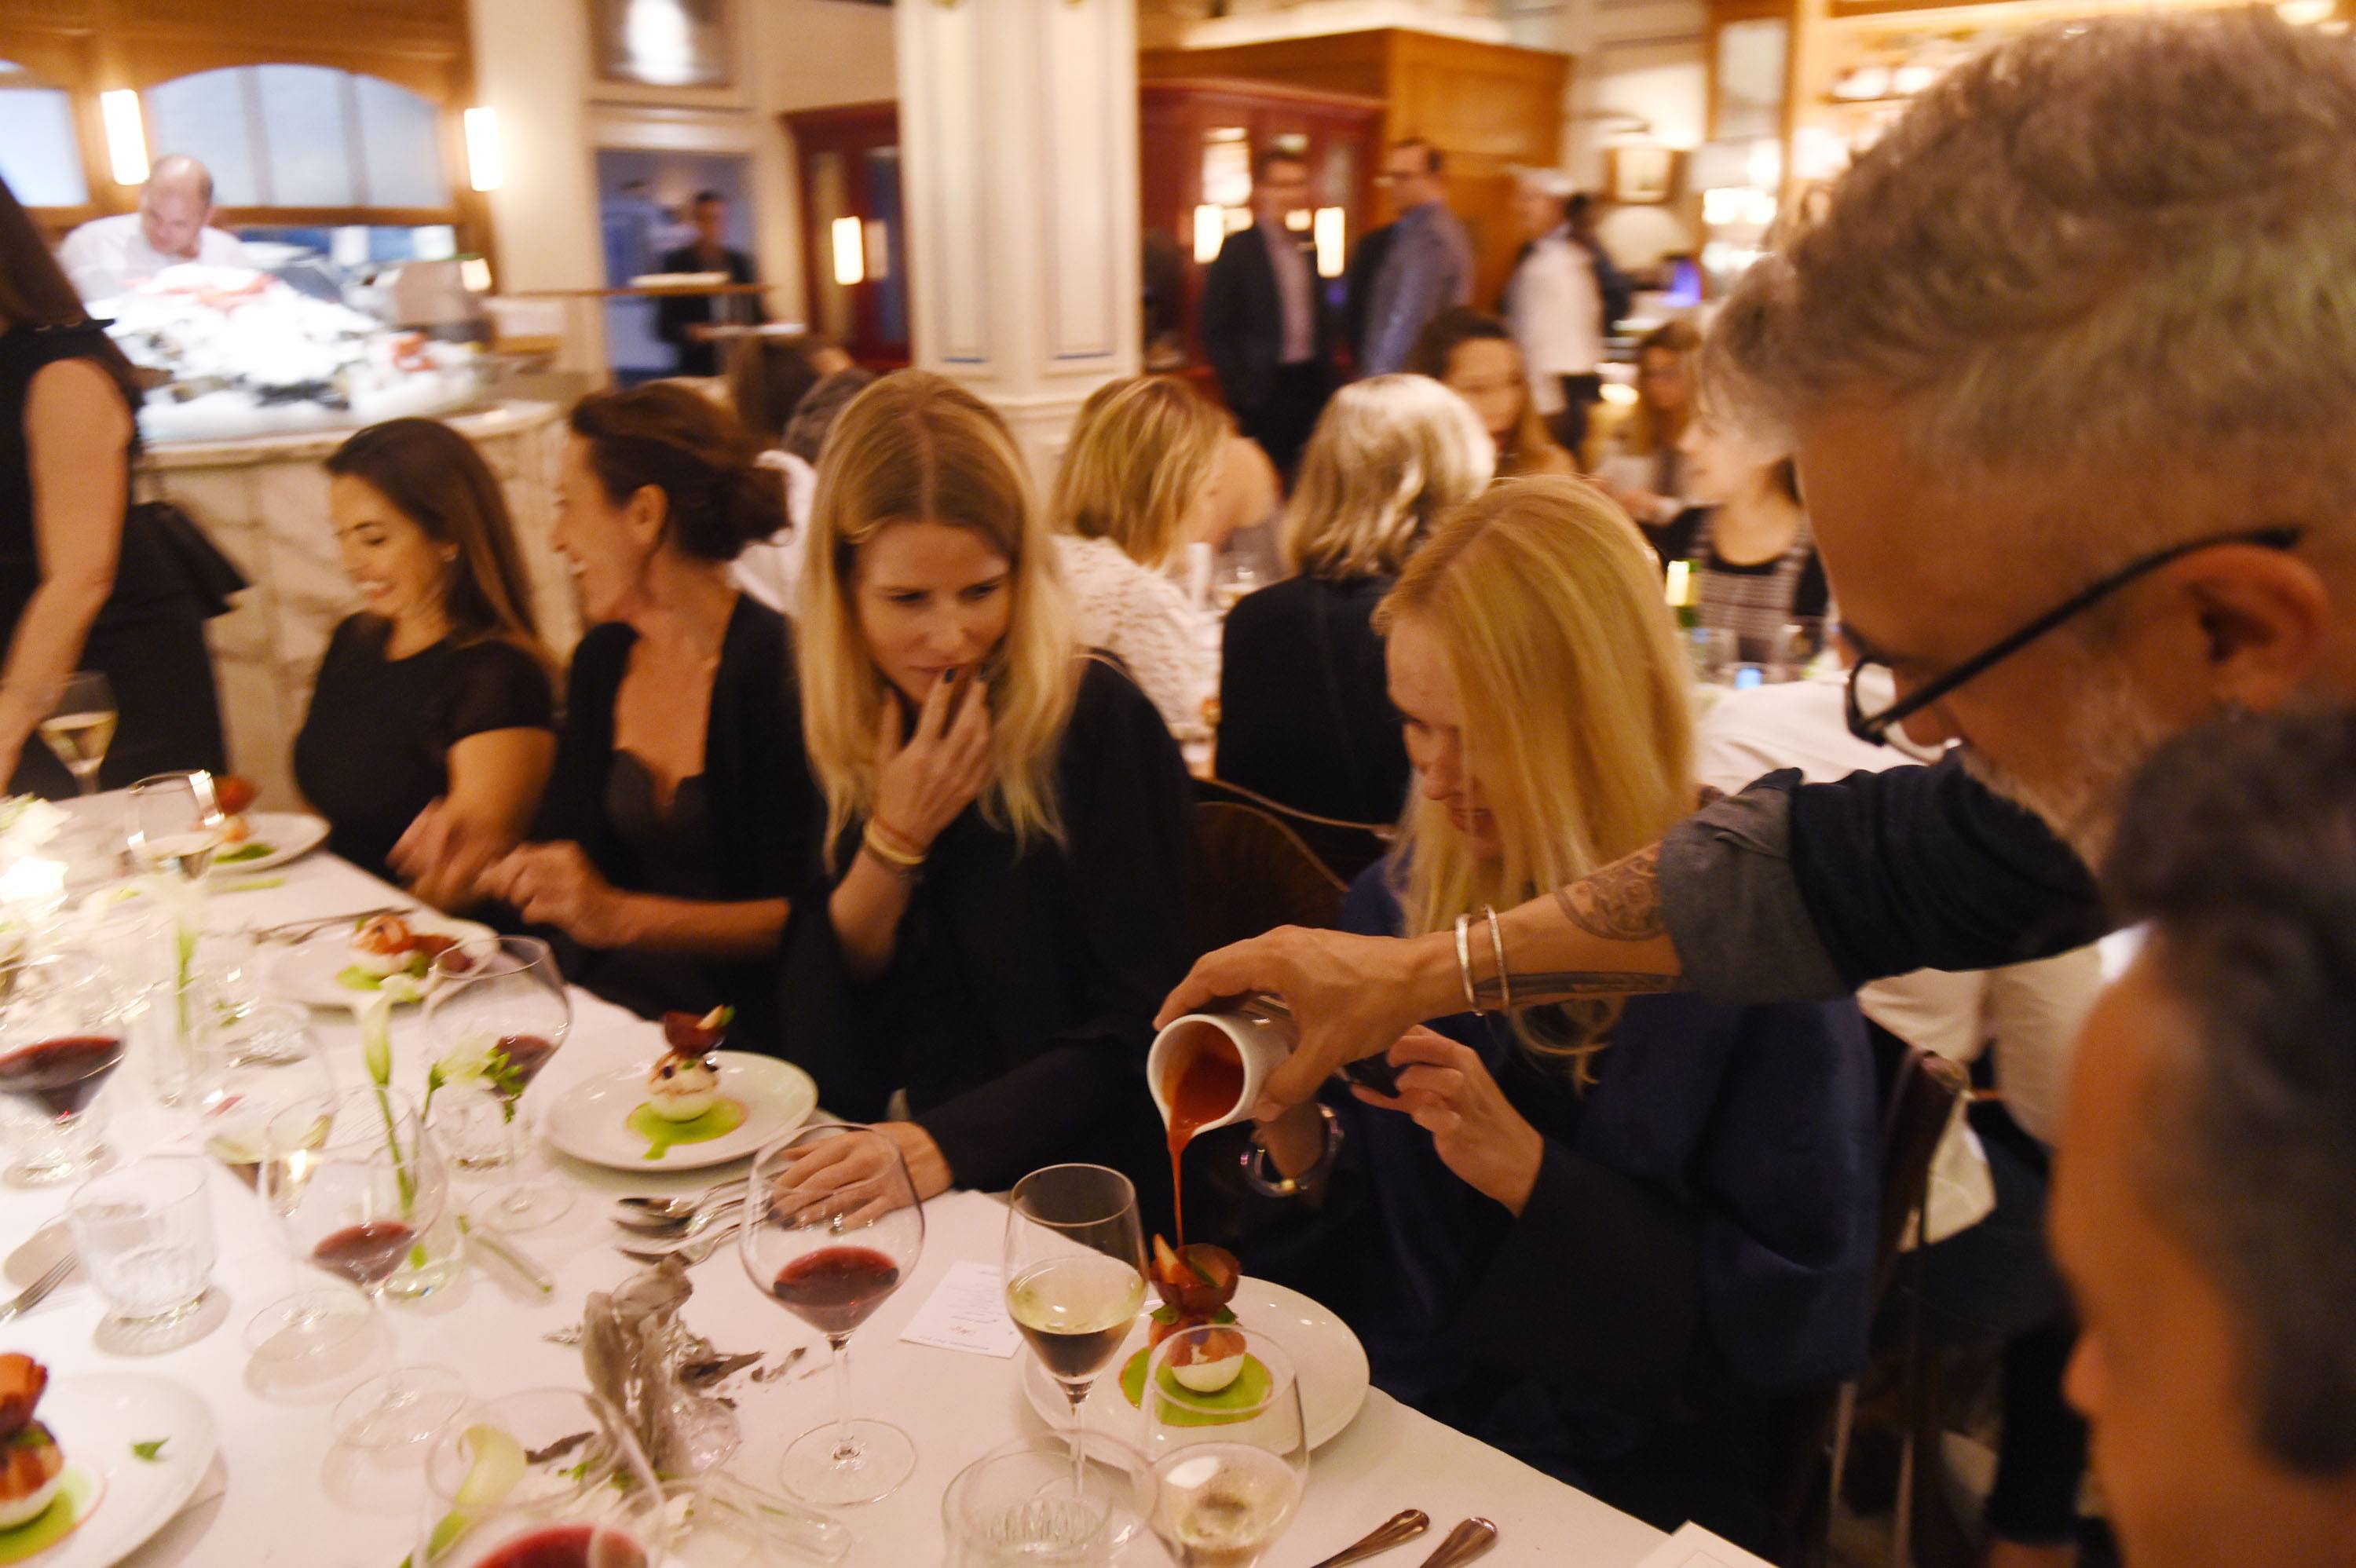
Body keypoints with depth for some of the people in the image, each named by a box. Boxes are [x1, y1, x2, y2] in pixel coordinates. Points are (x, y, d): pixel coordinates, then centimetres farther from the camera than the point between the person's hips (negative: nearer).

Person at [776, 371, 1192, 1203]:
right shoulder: (832, 733, 1)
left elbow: (1131, 1034, -11)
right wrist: (894, 843, -13)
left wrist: (947, 1145, -23)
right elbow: (816, 1044, 0)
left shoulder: (1099, 722, -12)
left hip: (1069, 1204, -4)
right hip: (873, 1184, 4)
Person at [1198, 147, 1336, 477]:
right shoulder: (1238, 249, -6)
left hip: (1309, 385, 6)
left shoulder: (1306, 251, 14)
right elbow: (1216, 332, -10)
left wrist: (1326, 383, 10)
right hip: (1264, 393, -6)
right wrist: (1243, 393, -14)